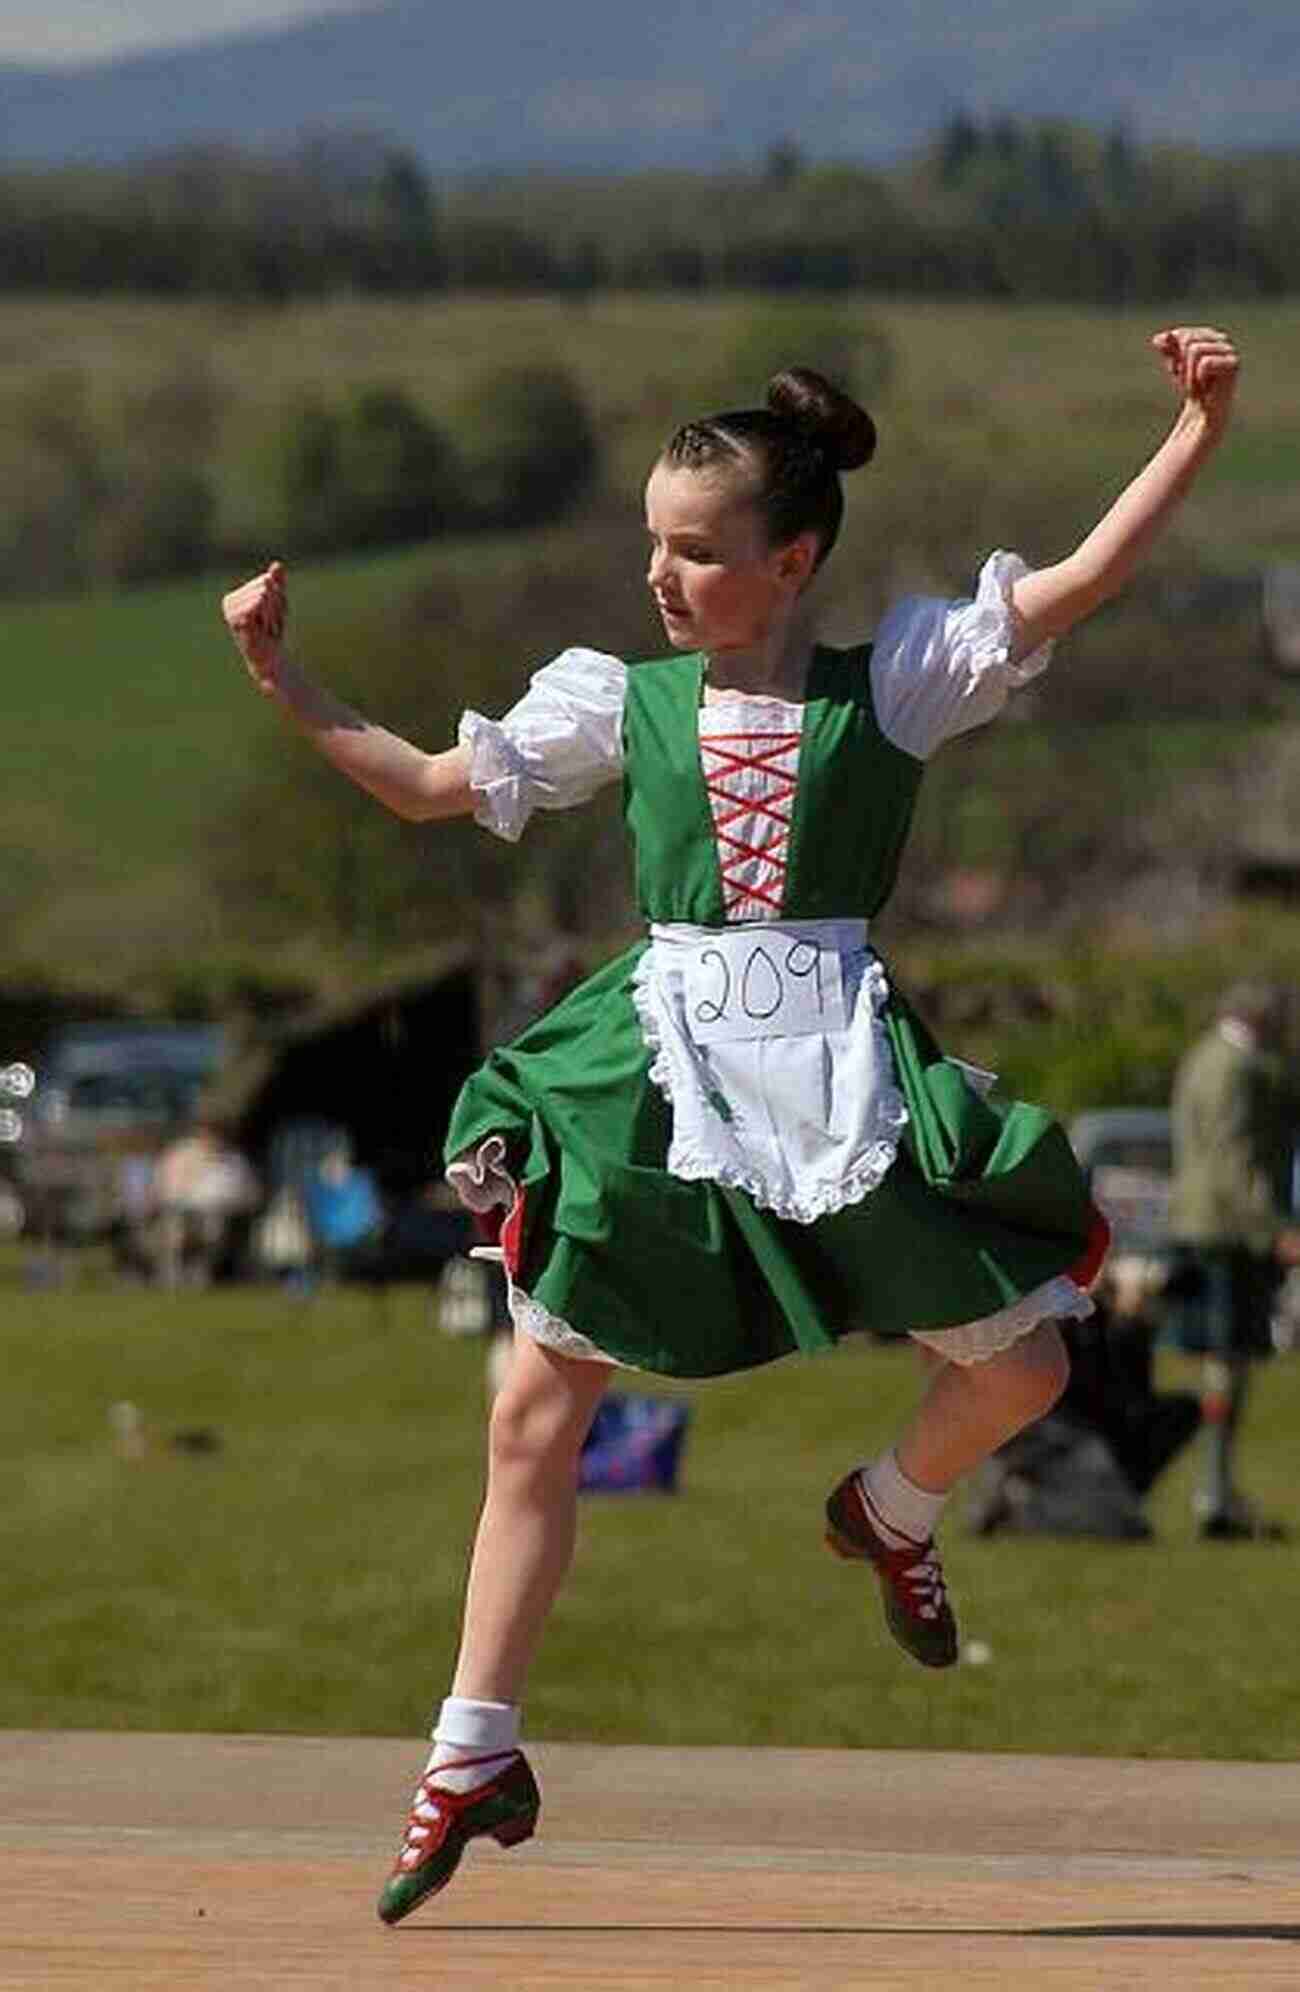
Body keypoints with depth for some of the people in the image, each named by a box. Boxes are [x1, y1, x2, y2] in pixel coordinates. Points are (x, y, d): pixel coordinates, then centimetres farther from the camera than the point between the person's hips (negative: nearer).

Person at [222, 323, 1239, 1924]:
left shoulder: (892, 679, 1)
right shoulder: (624, 701, 8)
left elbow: (1082, 579, -6)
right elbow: (427, 786, 13)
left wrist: (1200, 426, -15)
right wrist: (281, 680, 6)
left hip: (840, 1064, -1)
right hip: (655, 1061, 1)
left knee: (1020, 1368, 3)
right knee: (532, 1415, -3)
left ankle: (890, 1512, 37)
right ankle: (476, 1758, 5)